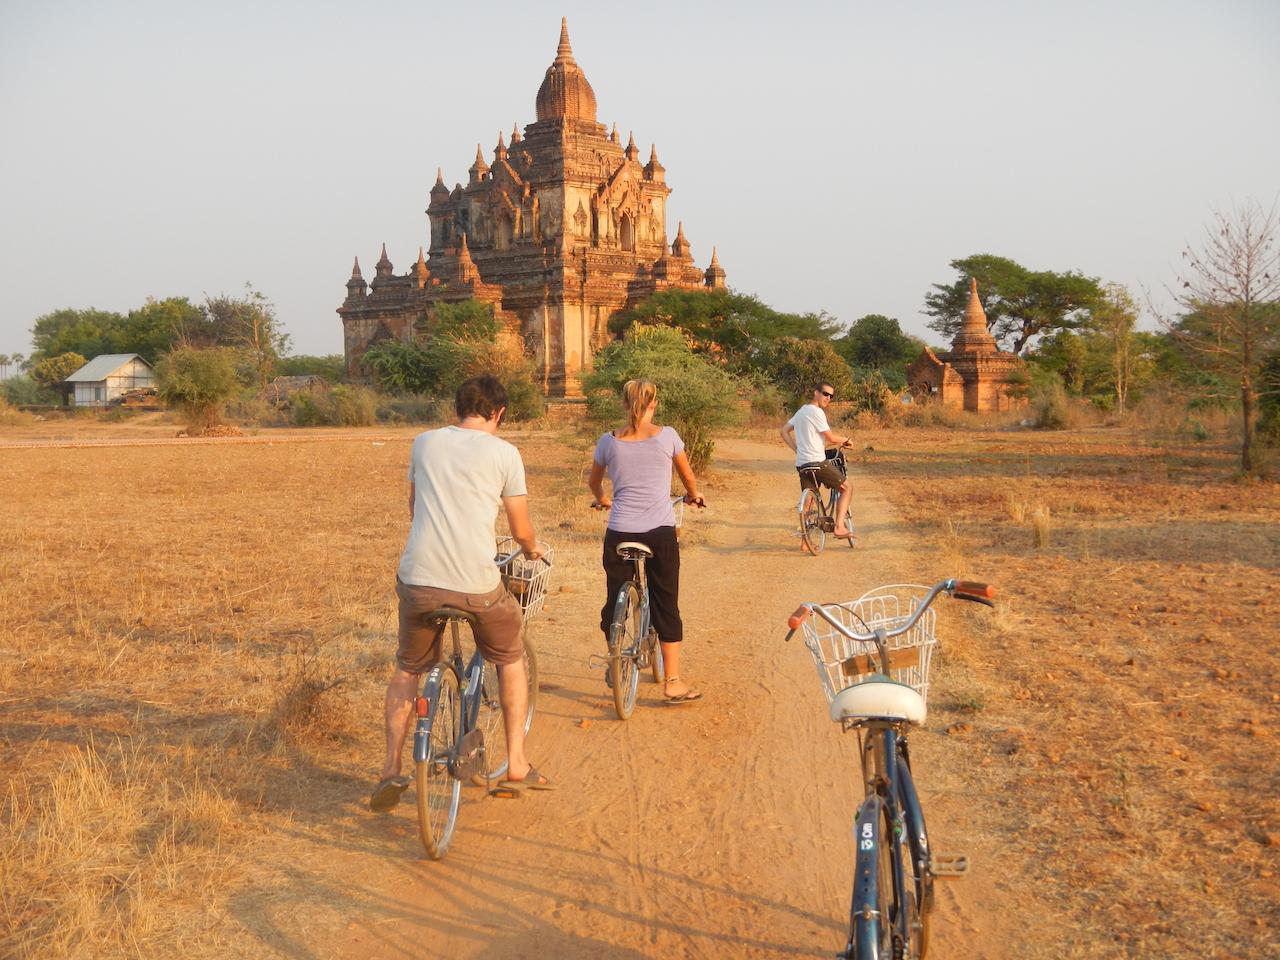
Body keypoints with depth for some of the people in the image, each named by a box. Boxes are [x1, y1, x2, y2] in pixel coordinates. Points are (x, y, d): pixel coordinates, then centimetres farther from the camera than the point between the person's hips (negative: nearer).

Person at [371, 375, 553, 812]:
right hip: (477, 582, -2)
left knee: (408, 670, 24)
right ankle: (516, 765, 20)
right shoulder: (504, 453, 1)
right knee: (511, 660, 23)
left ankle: (391, 771, 15)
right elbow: (521, 530, 6)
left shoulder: (424, 442, 12)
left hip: (418, 577, 3)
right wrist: (532, 550, 30)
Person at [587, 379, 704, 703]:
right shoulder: (667, 436, -1)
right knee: (666, 605, 7)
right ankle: (673, 682, 8)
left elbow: (593, 482, 20)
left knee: (615, 600, 16)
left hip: (620, 532, 1)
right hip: (661, 531, -1)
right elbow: (687, 475, 17)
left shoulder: (609, 442, 3)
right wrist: (693, 495, 38)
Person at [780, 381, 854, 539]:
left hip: (801, 464, 9)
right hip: (817, 462, -9)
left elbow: (784, 431, 19)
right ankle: (839, 527, -6)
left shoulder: (802, 410, 16)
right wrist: (845, 440, 9)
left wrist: (797, 449, 14)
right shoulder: (816, 412, -12)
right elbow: (831, 438, -11)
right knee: (847, 487, 4)